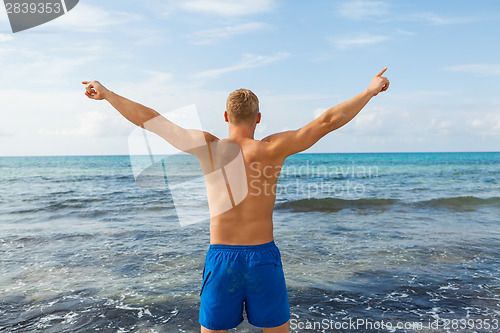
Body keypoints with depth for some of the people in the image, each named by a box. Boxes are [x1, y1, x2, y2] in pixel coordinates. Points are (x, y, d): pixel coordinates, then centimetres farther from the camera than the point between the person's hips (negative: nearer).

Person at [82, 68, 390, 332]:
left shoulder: (208, 147, -6)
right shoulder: (272, 149, -9)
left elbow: (148, 118, -1)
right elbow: (327, 121, -7)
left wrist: (107, 93, 12)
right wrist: (371, 90, 5)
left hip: (220, 259, 1)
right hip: (264, 259, 0)